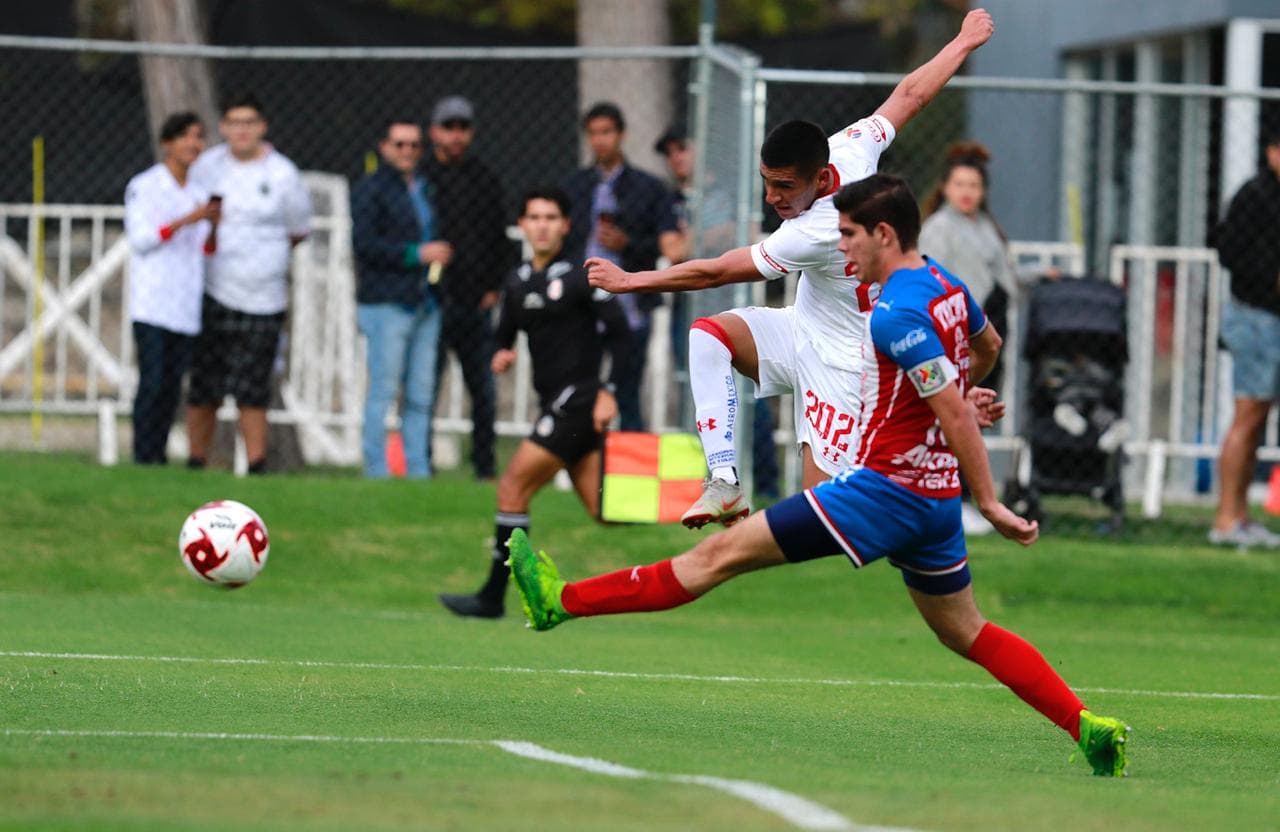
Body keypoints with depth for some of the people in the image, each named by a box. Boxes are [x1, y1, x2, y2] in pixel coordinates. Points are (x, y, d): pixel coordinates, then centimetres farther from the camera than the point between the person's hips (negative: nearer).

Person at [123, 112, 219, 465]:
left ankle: (157, 458, 6)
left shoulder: (199, 193, 14)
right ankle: (143, 460, -10)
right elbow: (139, 240, -10)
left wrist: (214, 224, -5)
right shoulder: (143, 186, -2)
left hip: (186, 302, 5)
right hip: (151, 303, -5)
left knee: (172, 385, 2)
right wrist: (186, 221, -18)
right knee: (152, 381, -12)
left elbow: (204, 251, 16)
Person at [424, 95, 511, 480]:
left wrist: (493, 287, 7)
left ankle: (485, 466, 9)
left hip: (475, 304, 3)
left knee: (484, 391, 3)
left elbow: (500, 240, 16)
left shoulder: (485, 180, 13)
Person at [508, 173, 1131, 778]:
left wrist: (990, 504, -23)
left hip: (887, 488, -9)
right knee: (966, 634, 17)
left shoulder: (897, 314, -19)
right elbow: (987, 344, 31)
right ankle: (1091, 730, 7)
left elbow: (955, 413, -24)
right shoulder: (946, 285, 9)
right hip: (936, 496, 9)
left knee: (724, 552, -7)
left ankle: (562, 600, -6)